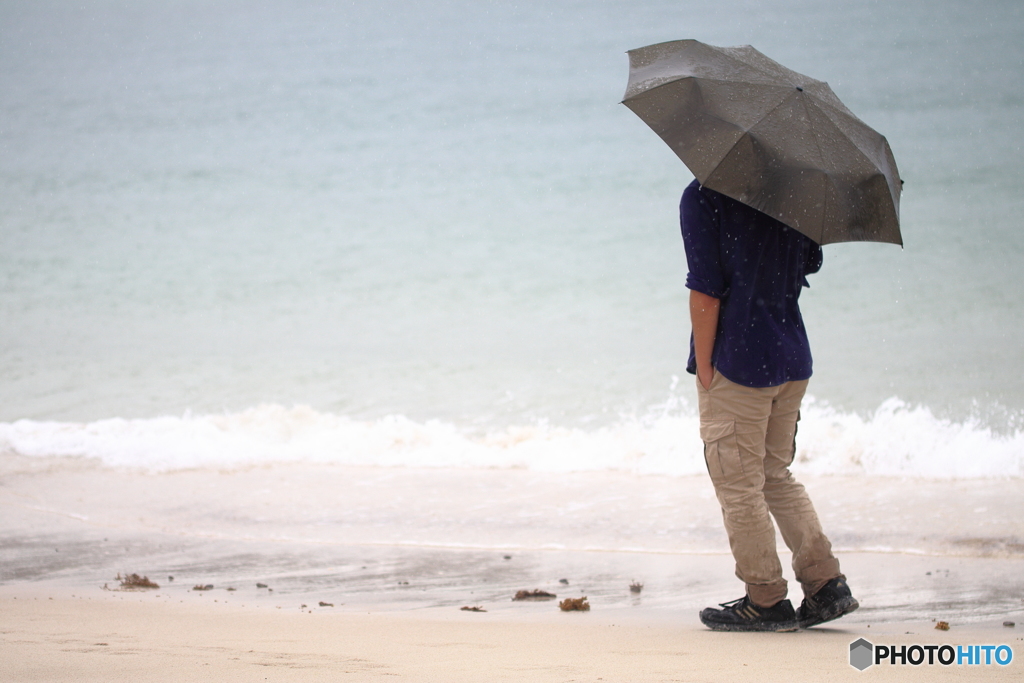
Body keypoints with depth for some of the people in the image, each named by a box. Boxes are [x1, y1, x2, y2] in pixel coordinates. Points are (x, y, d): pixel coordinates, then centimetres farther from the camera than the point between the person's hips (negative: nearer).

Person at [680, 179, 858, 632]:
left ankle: (766, 601, 7)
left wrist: (704, 368, -11)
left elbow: (706, 290, -16)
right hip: (793, 359, 7)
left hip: (738, 364, -7)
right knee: (776, 477, 19)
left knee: (738, 487, 3)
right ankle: (826, 584, 13)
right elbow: (810, 264, 19)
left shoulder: (702, 197, -13)